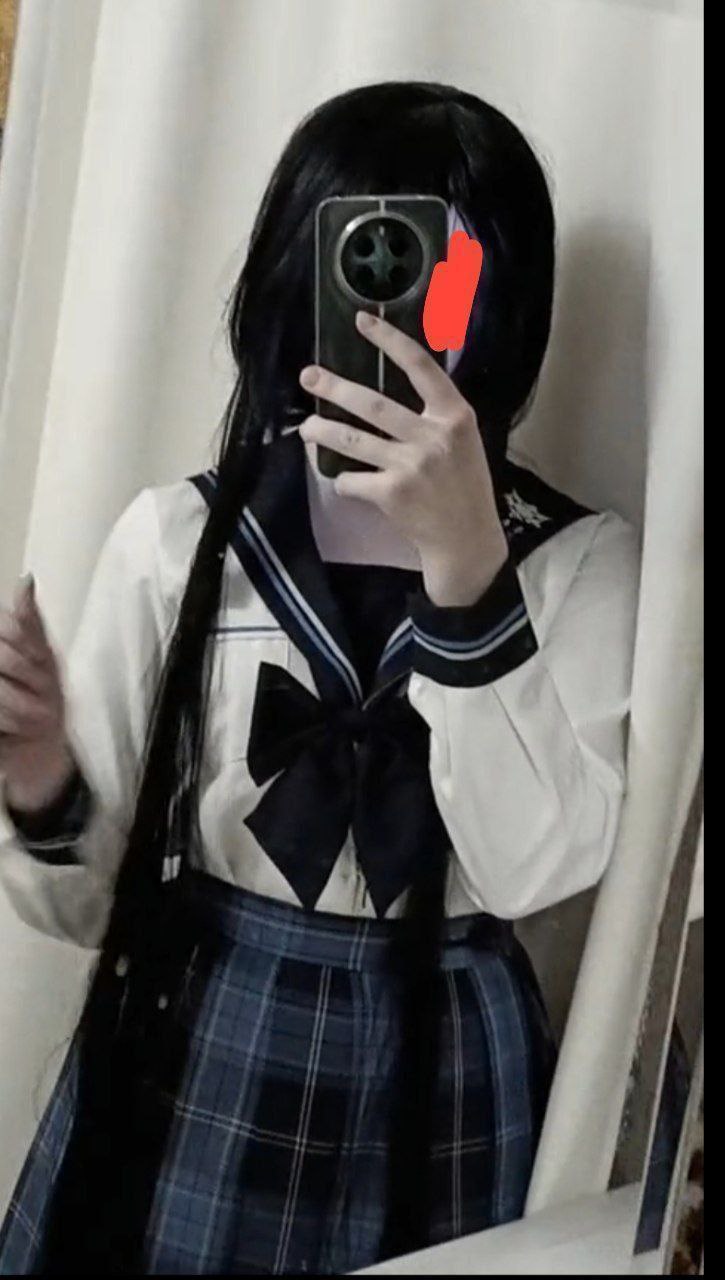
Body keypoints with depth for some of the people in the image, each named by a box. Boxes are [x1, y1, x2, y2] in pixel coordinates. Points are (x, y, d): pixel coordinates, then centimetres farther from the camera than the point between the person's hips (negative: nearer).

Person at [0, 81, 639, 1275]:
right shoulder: (176, 535, -5)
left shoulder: (584, 559, -5)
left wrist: (468, 567, -28)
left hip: (443, 1078, 0)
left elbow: (534, 868, -19)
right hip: (195, 1063, 0)